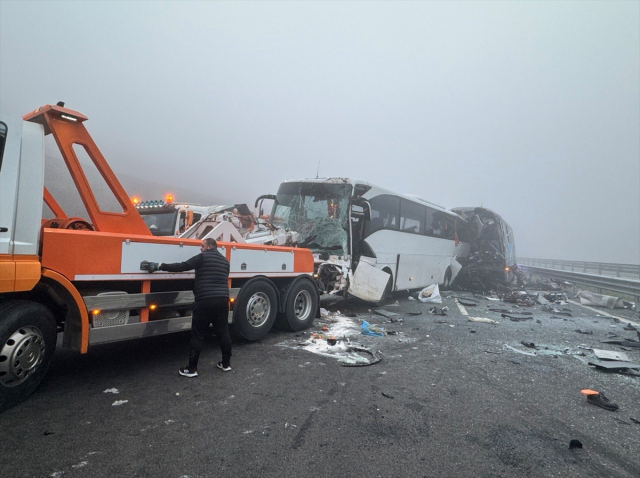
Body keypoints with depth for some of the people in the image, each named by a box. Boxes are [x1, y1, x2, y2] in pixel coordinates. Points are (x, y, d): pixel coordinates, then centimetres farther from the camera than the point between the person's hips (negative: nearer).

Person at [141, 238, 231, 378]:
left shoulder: (203, 257, -3)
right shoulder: (225, 260, 17)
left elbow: (182, 267, -9)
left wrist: (159, 266, -7)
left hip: (205, 300, -6)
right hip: (223, 299, 6)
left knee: (197, 335, 3)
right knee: (223, 332, 13)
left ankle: (192, 368, 9)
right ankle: (226, 363, 21)